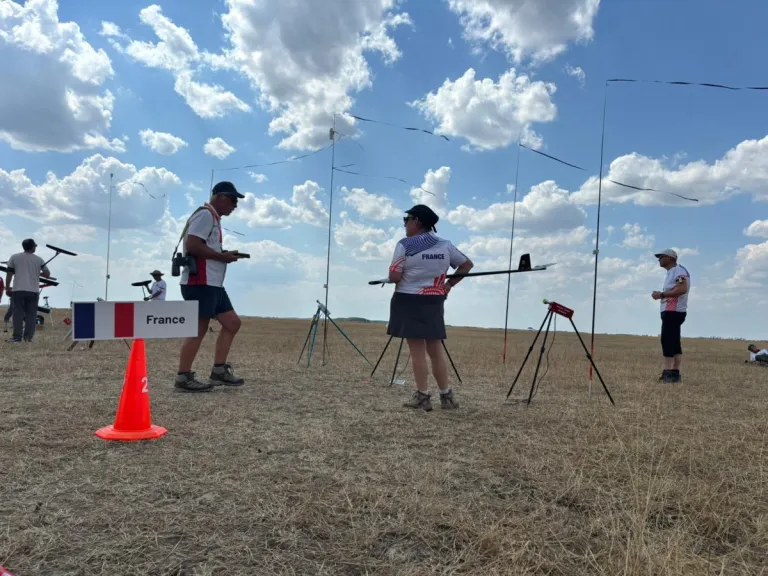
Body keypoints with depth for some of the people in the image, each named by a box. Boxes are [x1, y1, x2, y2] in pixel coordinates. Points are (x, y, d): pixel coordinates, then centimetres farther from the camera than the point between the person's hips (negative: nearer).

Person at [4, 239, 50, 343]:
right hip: (33, 291, 0)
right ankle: (28, 337, 2)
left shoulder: (14, 257, 5)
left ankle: (17, 337, -2)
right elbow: (47, 274, 7)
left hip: (18, 290, 0)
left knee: (18, 314, 1)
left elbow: (9, 274, 5)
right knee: (31, 315, 5)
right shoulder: (39, 259, 6)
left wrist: (7, 288, 13)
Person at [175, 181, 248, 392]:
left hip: (212, 284, 11)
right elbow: (192, 245, -22)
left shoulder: (214, 218, 21)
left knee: (232, 323, 11)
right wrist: (222, 256, -14)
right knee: (199, 329, -7)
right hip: (200, 283, -11)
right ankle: (183, 377, 2)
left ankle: (219, 371, 15)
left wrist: (225, 255, 7)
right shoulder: (205, 215, -10)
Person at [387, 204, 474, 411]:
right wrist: (449, 284, 14)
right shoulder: (445, 245, 7)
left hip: (410, 301, -5)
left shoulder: (405, 245, -10)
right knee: (436, 351, 12)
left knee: (417, 351, 0)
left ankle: (423, 396, 4)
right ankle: (446, 395, 16)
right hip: (434, 303, 5)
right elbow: (467, 264, 15)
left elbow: (394, 277, -13)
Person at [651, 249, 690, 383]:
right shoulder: (670, 273, 22)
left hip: (673, 312, -11)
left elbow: (682, 289, -23)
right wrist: (661, 295, 5)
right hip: (670, 312, 11)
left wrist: (662, 294, -18)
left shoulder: (679, 271, -10)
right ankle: (674, 373, 8)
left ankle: (668, 372, -17)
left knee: (667, 340, -15)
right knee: (674, 342, 7)